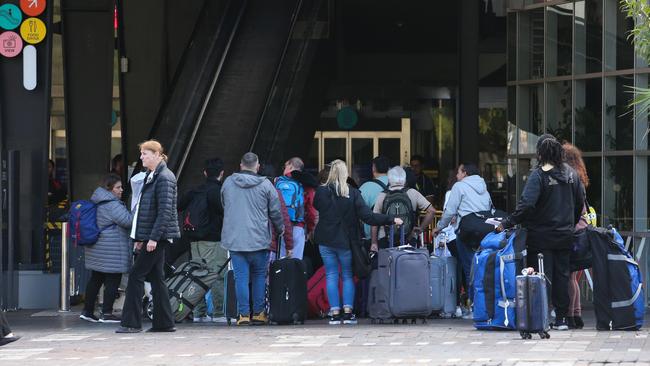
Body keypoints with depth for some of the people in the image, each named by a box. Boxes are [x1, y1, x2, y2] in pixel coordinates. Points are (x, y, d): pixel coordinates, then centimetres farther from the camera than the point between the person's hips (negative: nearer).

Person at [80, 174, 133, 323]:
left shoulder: (97, 202, 15)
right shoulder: (112, 205, -17)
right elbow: (128, 221, -21)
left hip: (96, 248, 10)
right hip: (111, 249, -10)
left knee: (95, 279, 14)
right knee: (113, 280, -4)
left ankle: (87, 311, 16)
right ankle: (106, 313, -4)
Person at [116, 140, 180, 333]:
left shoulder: (164, 178, -13)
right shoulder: (151, 177, 18)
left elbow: (165, 211, -20)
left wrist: (153, 237, -24)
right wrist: (140, 238, 20)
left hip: (158, 236, -10)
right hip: (151, 237, 10)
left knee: (136, 276, -9)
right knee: (156, 277, 9)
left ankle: (131, 323, -7)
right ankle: (164, 322, 12)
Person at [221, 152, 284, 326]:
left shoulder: (228, 183, 4)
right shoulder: (265, 185, -4)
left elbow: (223, 205, 18)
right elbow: (276, 212, 1)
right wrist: (280, 229, 18)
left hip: (234, 239, 2)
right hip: (259, 239, -1)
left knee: (241, 277, 2)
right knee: (259, 275, 11)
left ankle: (244, 314, -1)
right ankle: (258, 312, 12)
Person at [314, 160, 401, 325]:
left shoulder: (321, 192, -7)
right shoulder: (352, 193, -11)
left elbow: (316, 207, 13)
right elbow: (367, 216, -16)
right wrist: (391, 220, -12)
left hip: (326, 240, 1)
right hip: (346, 241, -1)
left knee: (331, 276, 6)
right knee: (348, 275, 11)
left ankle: (335, 313, 1)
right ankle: (348, 312, 4)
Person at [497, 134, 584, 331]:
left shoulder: (538, 175, -14)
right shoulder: (570, 173, 5)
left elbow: (526, 204, -23)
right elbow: (580, 202, 11)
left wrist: (507, 223, -17)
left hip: (541, 235, -5)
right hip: (565, 235, 5)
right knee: (562, 275, 10)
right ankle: (561, 319, 12)